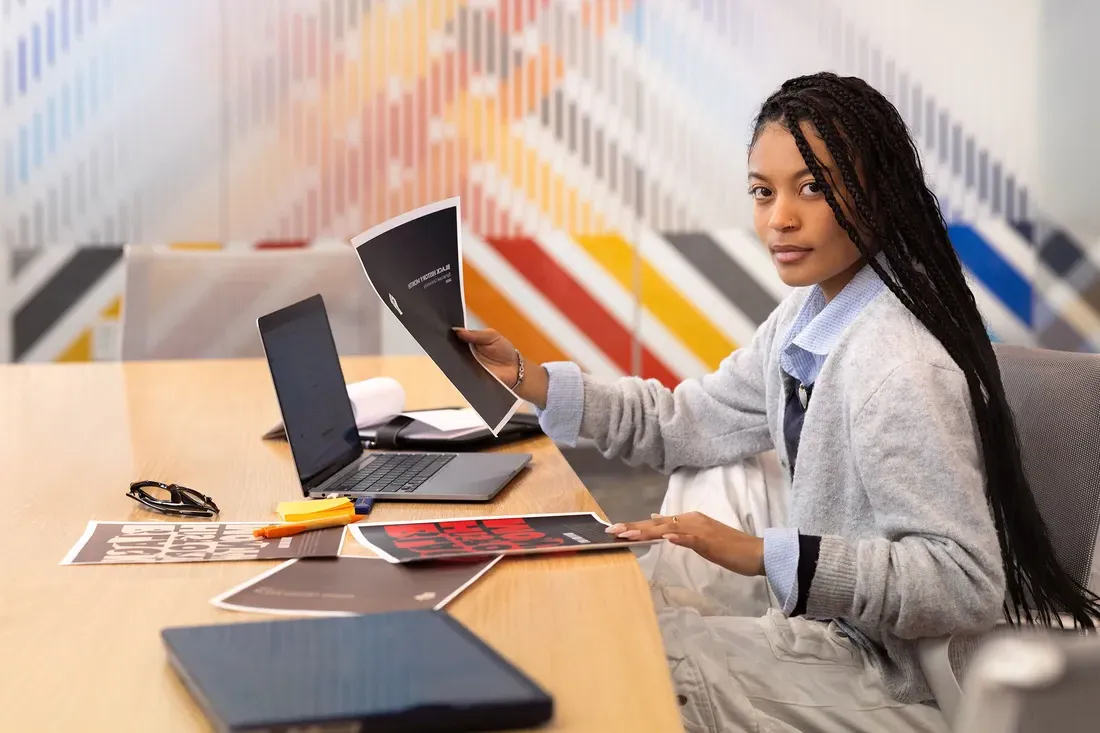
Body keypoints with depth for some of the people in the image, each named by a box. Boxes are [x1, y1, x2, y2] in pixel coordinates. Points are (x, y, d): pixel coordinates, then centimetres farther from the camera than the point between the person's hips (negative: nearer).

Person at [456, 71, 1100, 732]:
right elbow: (693, 422, 8)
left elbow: (964, 582, -29)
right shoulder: (808, 314, 1)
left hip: (887, 677, -8)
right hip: (841, 633, 8)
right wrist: (527, 378, 0)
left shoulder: (901, 368, -28)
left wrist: (764, 553, -32)